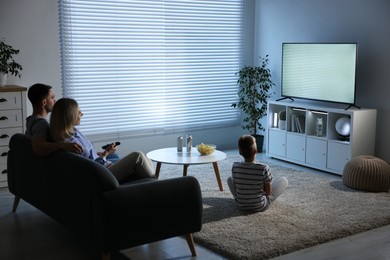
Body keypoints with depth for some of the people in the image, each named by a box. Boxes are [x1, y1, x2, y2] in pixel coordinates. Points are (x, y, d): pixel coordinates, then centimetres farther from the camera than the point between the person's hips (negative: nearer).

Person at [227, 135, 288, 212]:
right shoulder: (264, 168, -22)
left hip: (241, 205, 3)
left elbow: (235, 187, -1)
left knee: (229, 179, 26)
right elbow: (268, 192, -12)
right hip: (260, 207, -3)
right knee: (284, 180, 11)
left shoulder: (235, 167, -14)